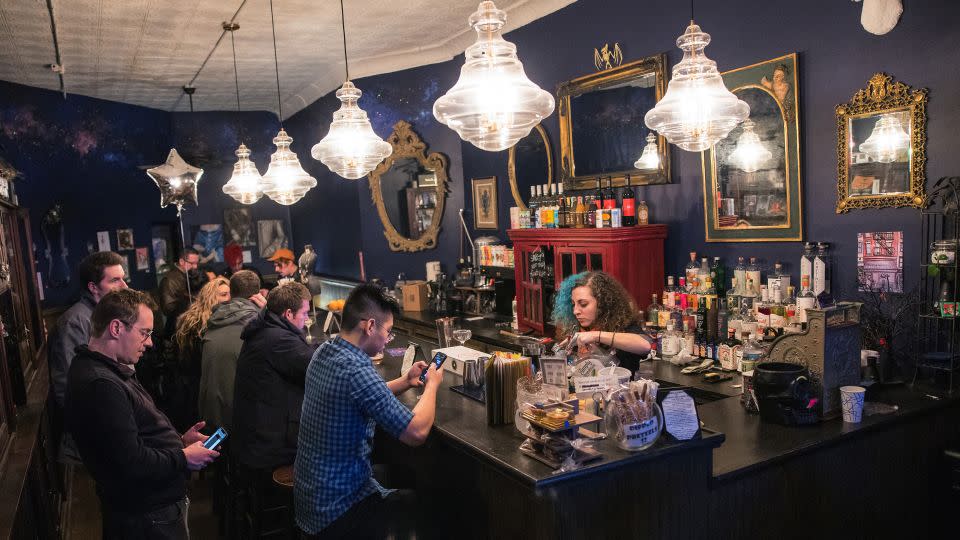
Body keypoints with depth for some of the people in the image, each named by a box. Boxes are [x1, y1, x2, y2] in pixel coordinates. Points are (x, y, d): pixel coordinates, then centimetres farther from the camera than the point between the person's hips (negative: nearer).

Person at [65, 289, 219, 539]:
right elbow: (132, 464, -29)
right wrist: (183, 458, -16)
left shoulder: (106, 371, 8)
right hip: (148, 518, -10)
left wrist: (179, 440, 4)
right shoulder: (100, 385, -27)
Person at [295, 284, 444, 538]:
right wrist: (432, 385, -11)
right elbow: (416, 433, -28)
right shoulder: (356, 370, -29)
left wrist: (406, 382, 7)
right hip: (337, 511, -9)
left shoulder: (325, 351, 0)